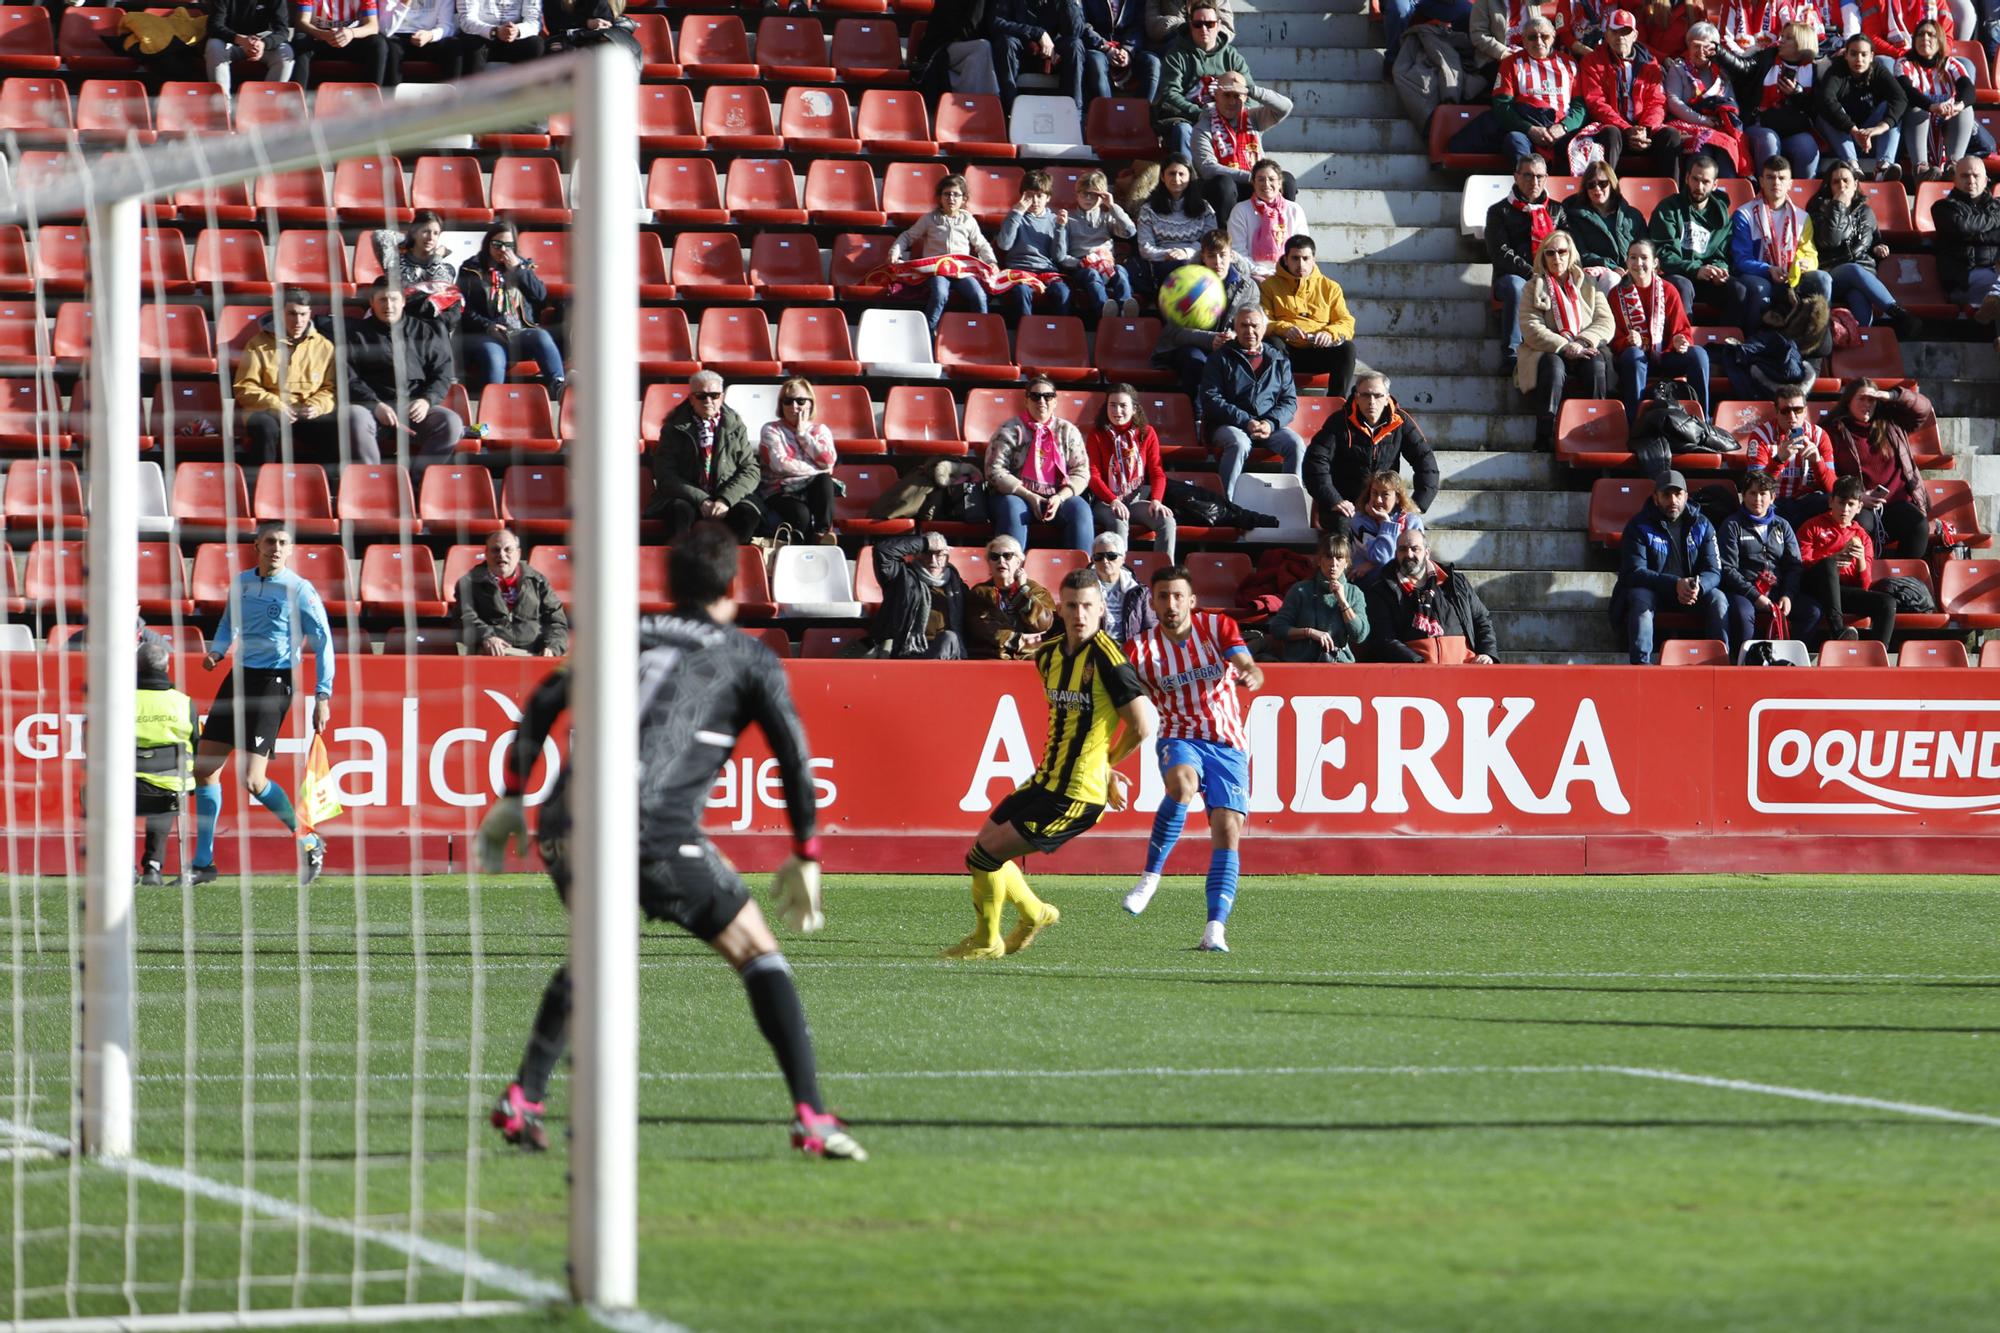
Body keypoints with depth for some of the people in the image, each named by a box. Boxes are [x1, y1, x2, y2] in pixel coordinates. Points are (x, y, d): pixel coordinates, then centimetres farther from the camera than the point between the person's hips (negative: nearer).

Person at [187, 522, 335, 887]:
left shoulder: (298, 591, -8)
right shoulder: (241, 583, 9)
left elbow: (323, 642, -7)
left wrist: (323, 696, -12)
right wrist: (217, 651, 5)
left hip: (273, 682, -7)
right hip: (239, 677, 7)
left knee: (252, 780, -14)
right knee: (204, 767, 4)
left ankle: (309, 843, 7)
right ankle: (204, 863, 13)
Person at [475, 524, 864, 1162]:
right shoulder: (749, 658, 14)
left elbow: (542, 704, 17)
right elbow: (792, 754, 7)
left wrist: (511, 798, 20)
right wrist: (806, 858, 14)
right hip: (659, 836, -5)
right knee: (757, 956, 7)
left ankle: (523, 1098, 23)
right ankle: (811, 1116, -5)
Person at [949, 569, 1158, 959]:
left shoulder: (1106, 656, -18)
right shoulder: (1049, 653, 6)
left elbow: (1143, 726, -19)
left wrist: (1106, 764, 0)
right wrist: (1107, 776, 11)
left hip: (1076, 795, -8)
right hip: (1046, 780, 8)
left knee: (986, 855, -6)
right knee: (983, 849, 17)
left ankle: (987, 942, 16)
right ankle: (1034, 914, 39)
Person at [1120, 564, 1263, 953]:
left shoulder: (1218, 626, 0)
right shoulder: (1140, 648, -1)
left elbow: (1247, 666, -13)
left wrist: (1250, 676, -38)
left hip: (1228, 745, 1)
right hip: (1179, 739, -1)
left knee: (1227, 830, -13)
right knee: (1182, 784, -35)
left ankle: (1216, 928, -15)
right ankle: (1151, 876, -22)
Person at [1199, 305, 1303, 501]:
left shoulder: (1279, 359, 18)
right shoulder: (1220, 359, 8)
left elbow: (1290, 400, 12)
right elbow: (1211, 400, -3)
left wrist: (1271, 423, -10)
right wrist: (1245, 422, -15)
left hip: (1271, 427, 3)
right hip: (1228, 426, -3)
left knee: (1297, 445, -26)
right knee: (1239, 444, -36)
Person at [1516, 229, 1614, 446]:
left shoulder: (1588, 285, 17)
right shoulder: (1534, 288, 10)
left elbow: (1605, 322, 5)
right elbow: (1531, 329, -4)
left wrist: (1582, 343, -15)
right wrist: (1565, 347, -18)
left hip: (1584, 352, 2)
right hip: (1548, 352, -2)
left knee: (1596, 364, -33)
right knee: (1553, 366, -37)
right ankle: (1544, 438, -40)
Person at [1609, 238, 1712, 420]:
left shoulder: (1668, 291, 10)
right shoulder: (1617, 294, 5)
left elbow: (1682, 329, 7)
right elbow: (1613, 338, 0)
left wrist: (1681, 342, -18)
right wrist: (1627, 342, -24)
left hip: (1665, 356, 2)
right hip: (1632, 362, -2)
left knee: (1698, 353, -26)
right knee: (1634, 354, -38)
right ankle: (1634, 423, -40)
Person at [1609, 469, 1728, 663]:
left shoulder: (1701, 525, 1)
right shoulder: (1639, 526, -8)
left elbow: (1713, 572, -5)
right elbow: (1634, 572, -19)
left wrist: (1697, 586, -31)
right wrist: (1675, 584, -33)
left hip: (1691, 595, 2)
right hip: (1652, 592, -2)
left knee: (1717, 598, -25)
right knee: (1639, 597, -34)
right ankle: (1641, 663, -44)